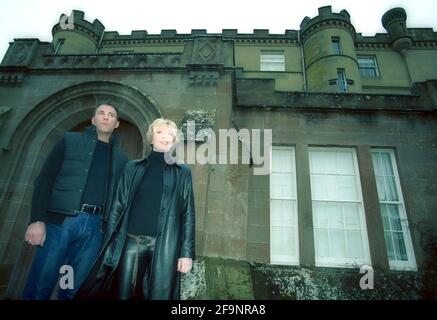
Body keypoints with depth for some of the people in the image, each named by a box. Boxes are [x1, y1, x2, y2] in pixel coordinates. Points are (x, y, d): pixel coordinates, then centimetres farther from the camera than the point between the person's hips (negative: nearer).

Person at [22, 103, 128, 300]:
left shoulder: (120, 158, 14)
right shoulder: (70, 141, 7)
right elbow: (45, 180, 0)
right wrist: (37, 220, -10)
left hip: (95, 227, 2)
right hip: (60, 221, -2)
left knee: (74, 290, 8)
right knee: (38, 287, 2)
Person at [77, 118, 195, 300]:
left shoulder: (182, 172, 7)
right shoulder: (133, 167, 10)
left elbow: (187, 213, 3)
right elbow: (118, 206, 8)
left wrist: (187, 252, -4)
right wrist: (109, 245, 2)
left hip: (164, 245, -1)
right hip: (131, 242, 1)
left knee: (159, 295, 3)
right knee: (123, 294, 7)